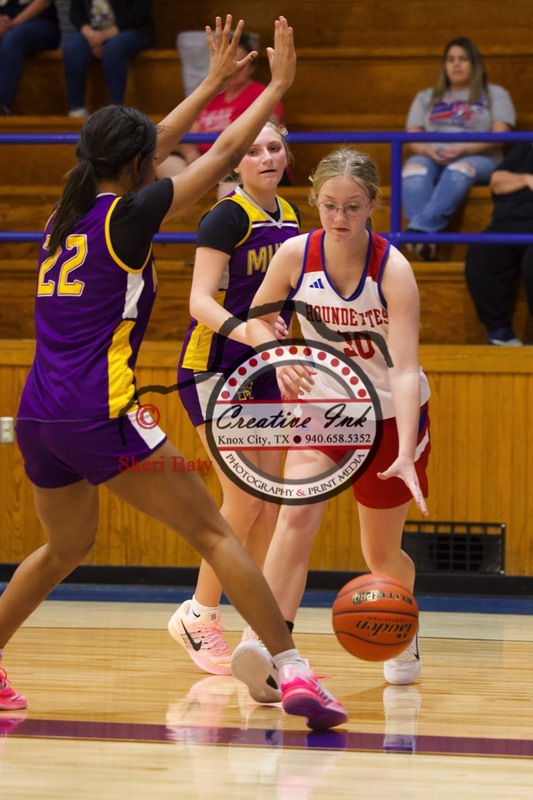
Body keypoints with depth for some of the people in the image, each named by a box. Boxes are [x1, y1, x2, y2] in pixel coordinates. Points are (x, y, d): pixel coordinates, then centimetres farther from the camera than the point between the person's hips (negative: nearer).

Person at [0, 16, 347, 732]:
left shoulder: (70, 211, 14)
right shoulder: (127, 215, -5)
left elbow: (147, 147, 29)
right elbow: (225, 153, 0)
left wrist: (215, 82, 36)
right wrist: (278, 86, 13)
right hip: (100, 413, -8)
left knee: (66, 547, 28)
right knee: (213, 533, -4)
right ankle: (294, 672, -11)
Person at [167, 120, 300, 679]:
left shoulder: (287, 217, 10)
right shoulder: (228, 216, -14)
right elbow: (200, 300, -23)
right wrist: (239, 328, -40)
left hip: (263, 369, 8)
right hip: (214, 366, -8)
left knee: (271, 504, 5)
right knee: (245, 501, -12)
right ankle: (199, 616, 3)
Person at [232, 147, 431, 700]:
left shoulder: (392, 270, -25)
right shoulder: (296, 255, -17)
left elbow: (404, 370, -32)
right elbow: (257, 318, 1)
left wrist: (406, 456, -43)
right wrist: (281, 358, -21)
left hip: (389, 414, -1)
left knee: (381, 553, 11)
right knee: (297, 514, -26)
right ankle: (271, 646, -37)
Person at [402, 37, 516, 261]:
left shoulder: (495, 95, 18)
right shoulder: (426, 98, 27)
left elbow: (499, 135, 2)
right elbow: (413, 139, 15)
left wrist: (464, 149, -15)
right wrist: (428, 150, -10)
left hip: (478, 159, -2)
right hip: (432, 159, 2)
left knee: (459, 170, -41)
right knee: (414, 170, -36)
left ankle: (420, 227, -58)